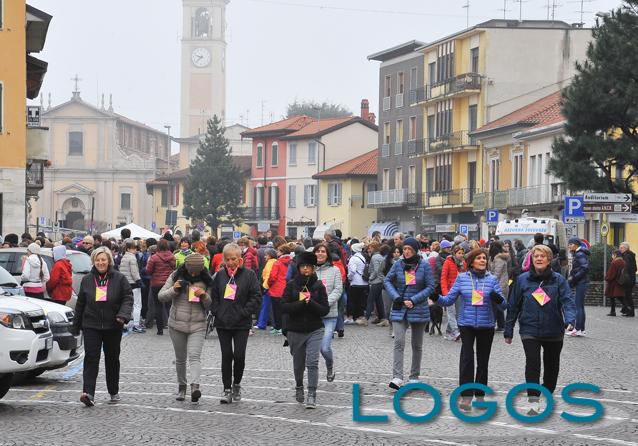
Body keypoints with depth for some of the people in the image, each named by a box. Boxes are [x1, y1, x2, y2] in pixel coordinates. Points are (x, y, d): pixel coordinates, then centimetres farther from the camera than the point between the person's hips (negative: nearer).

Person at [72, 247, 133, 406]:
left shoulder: (119, 278, 0)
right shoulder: (87, 280, 7)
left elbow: (127, 298, -2)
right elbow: (80, 304, 13)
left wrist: (123, 315, -21)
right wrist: (76, 326, 13)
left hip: (112, 326, 0)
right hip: (91, 326, 0)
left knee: (112, 359, 12)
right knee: (91, 358, -12)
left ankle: (114, 392, 27)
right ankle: (88, 393, -21)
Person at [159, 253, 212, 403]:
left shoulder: (206, 281, 0)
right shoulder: (176, 277, 0)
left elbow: (210, 305, 5)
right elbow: (161, 296, 0)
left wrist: (204, 296, -17)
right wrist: (174, 290, -18)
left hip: (197, 325, -2)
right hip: (177, 324, 2)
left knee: (194, 356, -19)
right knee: (180, 358, 12)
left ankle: (195, 386, -33)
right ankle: (181, 386, 27)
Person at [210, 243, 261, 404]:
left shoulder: (249, 275, -3)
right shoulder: (220, 275, 7)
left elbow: (256, 297, -5)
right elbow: (213, 295, 13)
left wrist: (244, 313, -11)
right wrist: (216, 311, 0)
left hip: (241, 324, -3)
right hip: (222, 323, 3)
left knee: (239, 355, -6)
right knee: (226, 356, 2)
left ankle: (236, 384, 17)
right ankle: (227, 389, 8)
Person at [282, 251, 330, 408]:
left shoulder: (318, 286, -1)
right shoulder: (292, 285, -1)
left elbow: (325, 310, -4)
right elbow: (284, 306, -10)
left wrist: (310, 303, -19)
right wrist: (302, 303, -22)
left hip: (315, 330, -1)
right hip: (295, 330, 1)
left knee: (312, 362, -15)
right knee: (298, 364, 13)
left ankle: (312, 396, -12)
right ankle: (299, 387, 41)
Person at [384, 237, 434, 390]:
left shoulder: (424, 265, -5)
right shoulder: (398, 264, 1)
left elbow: (430, 287, -4)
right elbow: (387, 281, 9)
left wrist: (414, 300, -13)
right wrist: (395, 297, -6)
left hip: (418, 310, 0)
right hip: (399, 309, 0)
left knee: (417, 345, 11)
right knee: (398, 342, -14)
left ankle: (414, 377, 23)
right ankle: (397, 378, -20)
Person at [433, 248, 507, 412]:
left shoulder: (492, 279, 2)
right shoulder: (462, 278, 2)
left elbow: (503, 305, -1)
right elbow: (449, 299, 3)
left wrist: (498, 299, -22)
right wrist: (437, 298, -16)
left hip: (486, 325, 1)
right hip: (466, 324, -1)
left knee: (483, 361, 10)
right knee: (467, 358, -14)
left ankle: (480, 395, 22)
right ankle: (466, 397, -13)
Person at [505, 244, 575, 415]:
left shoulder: (558, 280, -1)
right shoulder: (523, 279, 1)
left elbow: (567, 300, -11)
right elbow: (513, 305, 6)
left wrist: (570, 319, -30)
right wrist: (508, 330, 6)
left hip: (553, 331, 1)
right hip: (530, 329, -1)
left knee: (552, 365, 15)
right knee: (532, 362, -17)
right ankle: (534, 402, -19)